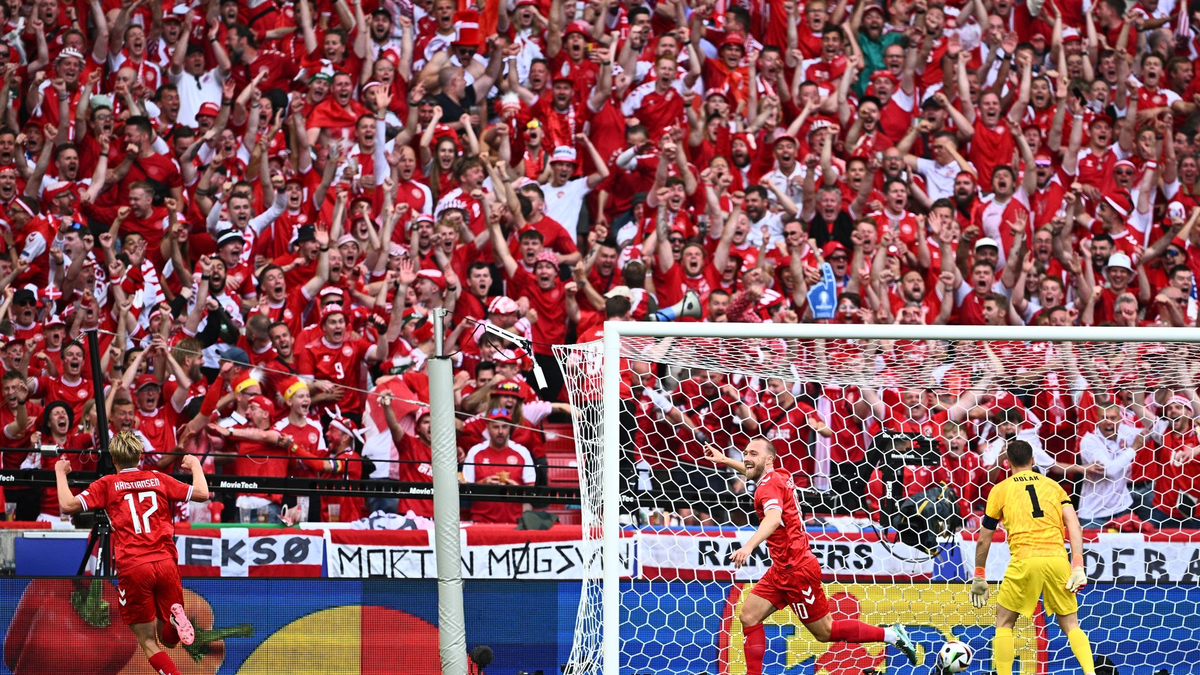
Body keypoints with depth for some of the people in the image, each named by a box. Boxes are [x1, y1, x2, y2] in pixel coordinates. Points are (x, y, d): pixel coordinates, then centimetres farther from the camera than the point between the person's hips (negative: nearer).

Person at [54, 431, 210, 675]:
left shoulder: (107, 484, 6)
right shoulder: (159, 479, 13)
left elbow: (68, 505, -3)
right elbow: (202, 494, 14)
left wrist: (60, 473, 13)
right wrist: (195, 466, 32)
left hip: (132, 568, -2)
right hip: (165, 563, 2)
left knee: (149, 643, 3)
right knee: (168, 639, 13)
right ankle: (176, 618, -21)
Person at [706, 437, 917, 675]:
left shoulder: (770, 485, -19)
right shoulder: (780, 477, 9)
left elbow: (773, 519, -41)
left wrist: (748, 546, -55)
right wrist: (725, 461, 40)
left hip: (796, 570, -10)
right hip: (782, 569, 10)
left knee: (825, 632, 0)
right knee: (748, 616, 3)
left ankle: (891, 635, 8)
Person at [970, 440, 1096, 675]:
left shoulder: (1001, 490, 13)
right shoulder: (1052, 485, 18)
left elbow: (984, 540, 17)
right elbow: (1074, 525, 5)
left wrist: (978, 578, 26)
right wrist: (1078, 566, 0)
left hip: (1024, 561, -2)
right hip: (1057, 558, 2)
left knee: (1004, 622, 14)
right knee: (1071, 625, 12)